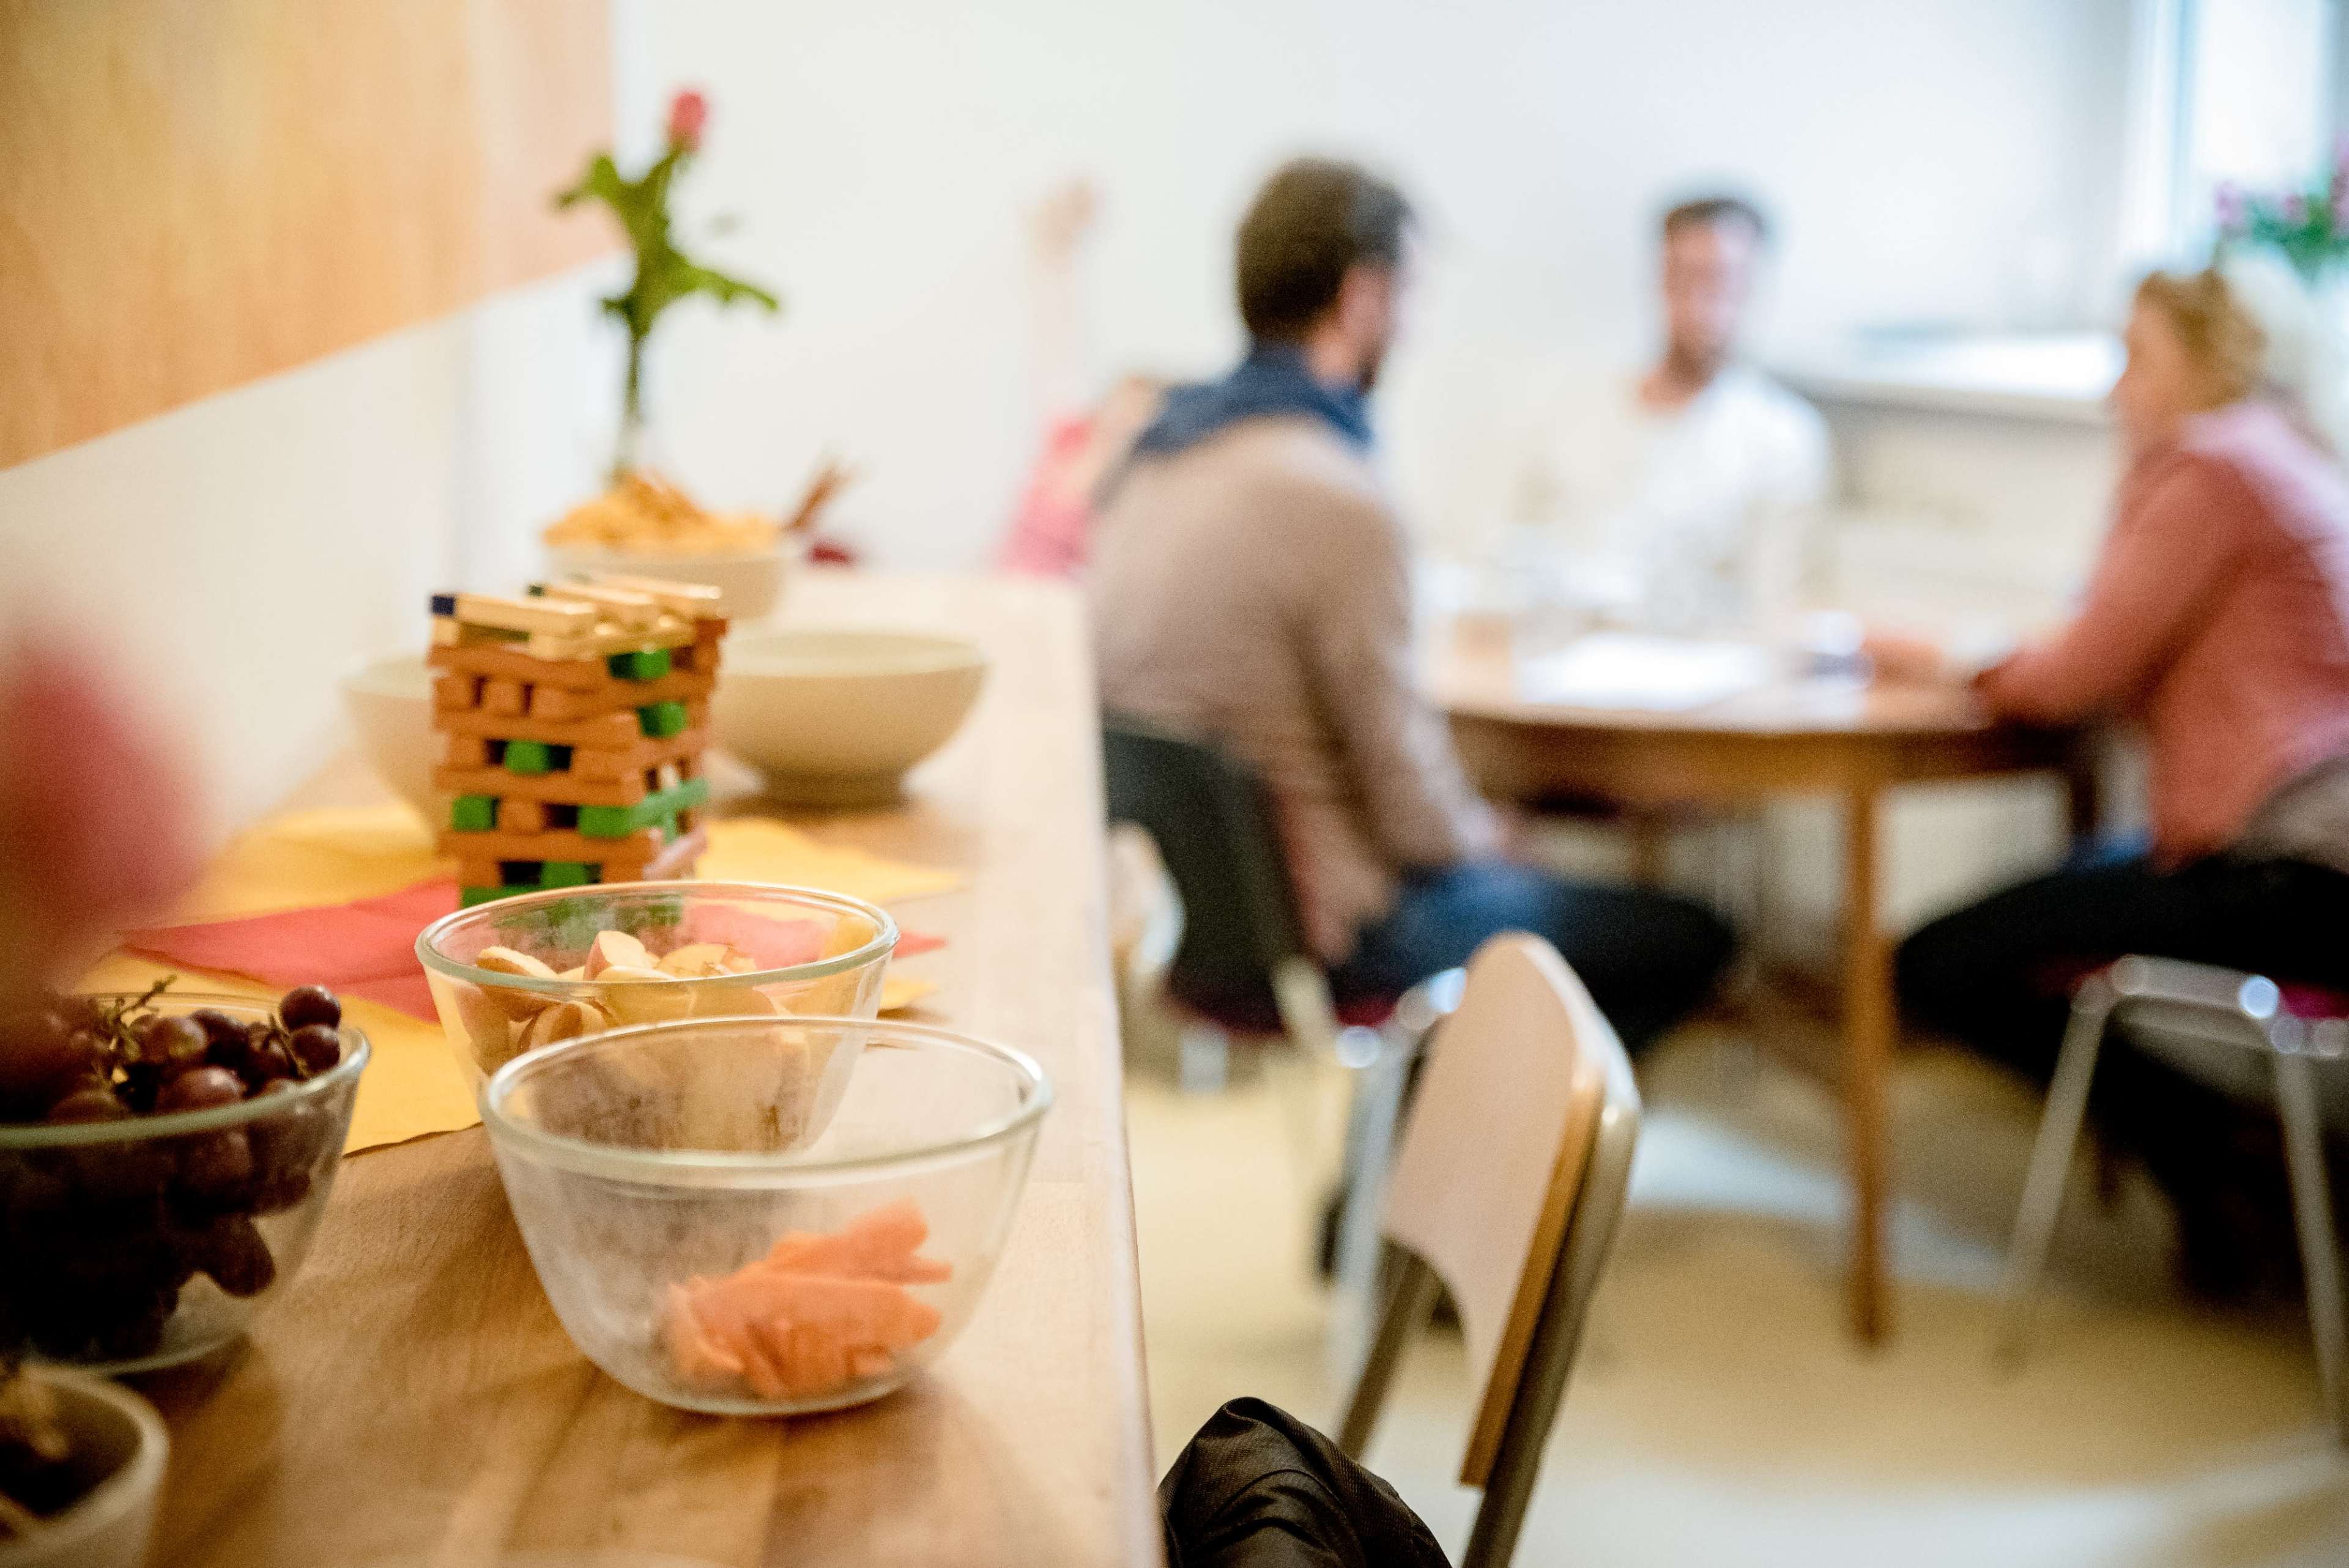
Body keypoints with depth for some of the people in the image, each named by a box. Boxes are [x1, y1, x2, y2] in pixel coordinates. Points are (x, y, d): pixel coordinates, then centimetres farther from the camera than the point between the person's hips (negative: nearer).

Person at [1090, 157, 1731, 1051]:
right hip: (1317, 928, -9)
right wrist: (1474, 835, 5)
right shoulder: (1336, 500, -24)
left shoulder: (1164, 450, 4)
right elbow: (1411, 806, -18)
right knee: (1684, 942, 3)